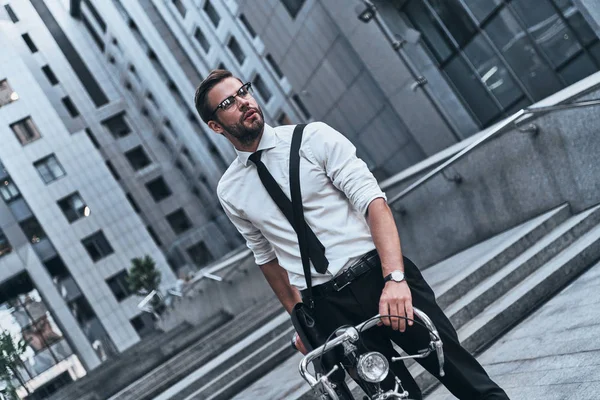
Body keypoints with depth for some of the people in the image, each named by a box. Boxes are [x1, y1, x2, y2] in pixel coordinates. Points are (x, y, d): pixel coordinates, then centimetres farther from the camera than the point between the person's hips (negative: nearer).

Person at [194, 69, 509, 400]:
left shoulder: (313, 137, -3)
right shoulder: (229, 191, 7)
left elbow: (373, 201, -11)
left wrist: (394, 277, -24)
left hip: (378, 275, -1)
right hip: (327, 307, 2)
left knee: (461, 373, 0)